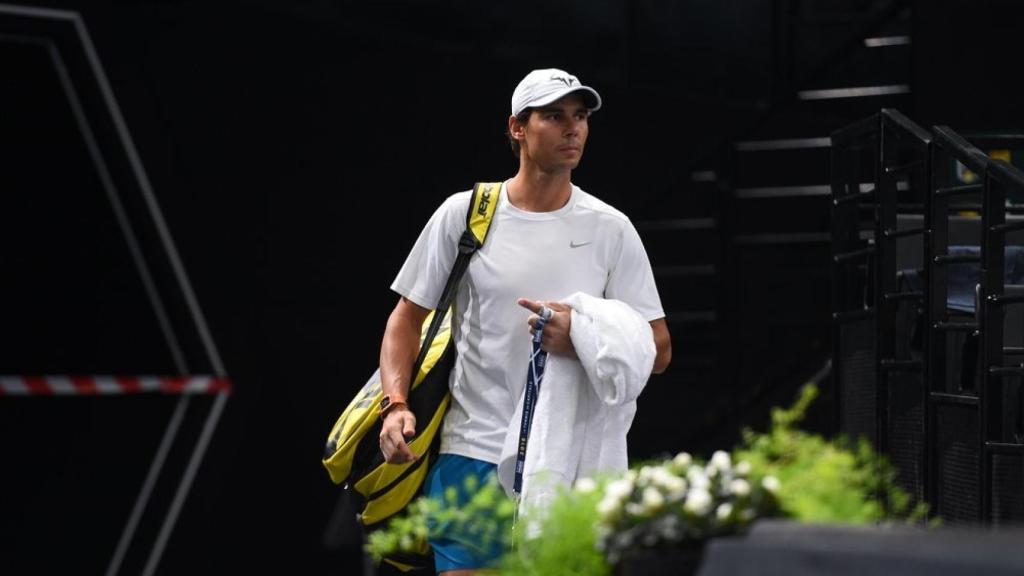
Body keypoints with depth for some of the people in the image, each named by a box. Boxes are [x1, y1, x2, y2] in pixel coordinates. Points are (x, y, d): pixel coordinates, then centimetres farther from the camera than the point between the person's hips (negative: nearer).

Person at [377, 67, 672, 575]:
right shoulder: (462, 214, 2)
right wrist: (396, 404, -7)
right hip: (471, 455, -1)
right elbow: (407, 317, 8)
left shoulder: (611, 229, 4)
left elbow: (657, 349, 3)